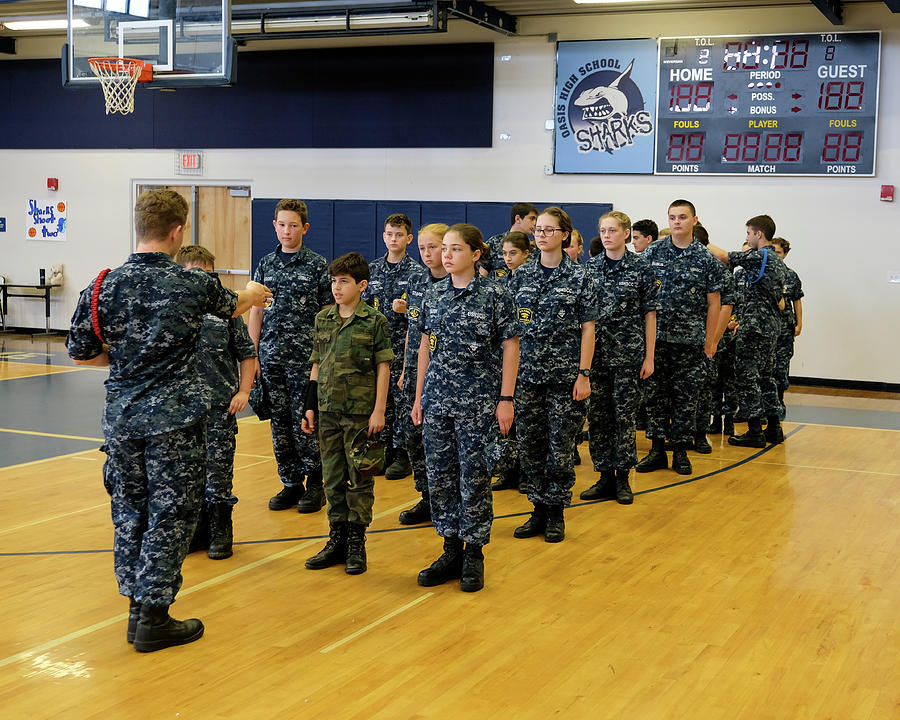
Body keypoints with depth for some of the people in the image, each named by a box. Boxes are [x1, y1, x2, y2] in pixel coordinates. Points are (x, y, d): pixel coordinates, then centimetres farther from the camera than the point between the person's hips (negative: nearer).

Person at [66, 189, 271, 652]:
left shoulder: (105, 285, -2)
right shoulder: (193, 284, -7)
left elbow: (80, 353, 3)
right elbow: (231, 306, 16)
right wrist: (254, 294, 38)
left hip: (122, 417, 4)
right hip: (175, 419, -4)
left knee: (129, 509, 15)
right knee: (170, 514, 4)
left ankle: (136, 607, 24)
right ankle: (153, 618, 8)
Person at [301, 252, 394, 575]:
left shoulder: (375, 321, -5)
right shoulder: (322, 319, 9)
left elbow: (383, 367, -5)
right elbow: (317, 366, 13)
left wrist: (379, 410, -9)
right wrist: (310, 407, 10)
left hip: (360, 410, -4)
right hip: (328, 409, 5)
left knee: (360, 478, 2)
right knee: (332, 477, 10)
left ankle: (356, 542, 11)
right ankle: (337, 538, 20)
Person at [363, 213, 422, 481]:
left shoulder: (416, 272, -3)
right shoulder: (373, 269, 11)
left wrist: (405, 308, -23)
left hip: (404, 345, -4)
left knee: (401, 398, -2)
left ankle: (402, 456, 6)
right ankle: (384, 451, 17)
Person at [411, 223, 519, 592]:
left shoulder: (495, 295, -6)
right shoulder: (433, 295, 7)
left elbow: (510, 348, -6)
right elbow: (426, 347, 13)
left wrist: (506, 399, -10)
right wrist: (419, 396, 11)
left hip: (477, 401, -5)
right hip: (437, 399, 5)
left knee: (473, 475, 1)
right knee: (439, 474, 8)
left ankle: (473, 555, 13)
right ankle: (451, 551, 20)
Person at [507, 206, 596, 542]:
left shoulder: (579, 277, -2)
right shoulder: (522, 275, 7)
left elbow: (587, 329, -3)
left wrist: (584, 374, -9)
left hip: (565, 375, -3)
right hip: (527, 374, 3)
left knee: (561, 445, 2)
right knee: (530, 444, 7)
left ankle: (556, 514, 15)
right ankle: (538, 510, 20)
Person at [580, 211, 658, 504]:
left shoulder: (640, 268, -1)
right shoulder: (590, 267, 6)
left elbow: (650, 314, 0)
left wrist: (649, 356, -3)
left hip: (628, 351, -3)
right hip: (595, 351, 3)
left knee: (624, 413, 1)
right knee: (596, 414, 5)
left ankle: (623, 478, 12)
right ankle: (605, 477, 15)